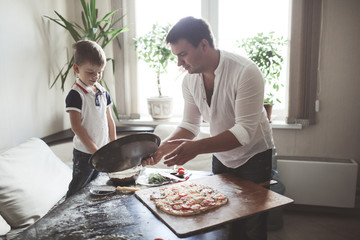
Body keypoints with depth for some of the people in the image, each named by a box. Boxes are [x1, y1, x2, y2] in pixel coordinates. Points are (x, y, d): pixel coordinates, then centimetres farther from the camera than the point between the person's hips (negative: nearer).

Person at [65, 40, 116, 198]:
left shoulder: (103, 92, 7)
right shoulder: (75, 95, -15)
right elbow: (76, 126, -18)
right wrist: (94, 150, -18)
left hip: (101, 151, 7)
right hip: (84, 153, -7)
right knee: (77, 190, 5)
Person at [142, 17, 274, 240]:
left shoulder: (245, 72, -27)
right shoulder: (190, 80, -8)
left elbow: (244, 131, -30)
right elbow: (190, 125, -1)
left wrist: (197, 147, -41)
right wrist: (161, 149, -17)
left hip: (253, 156, -4)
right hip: (221, 157, 5)